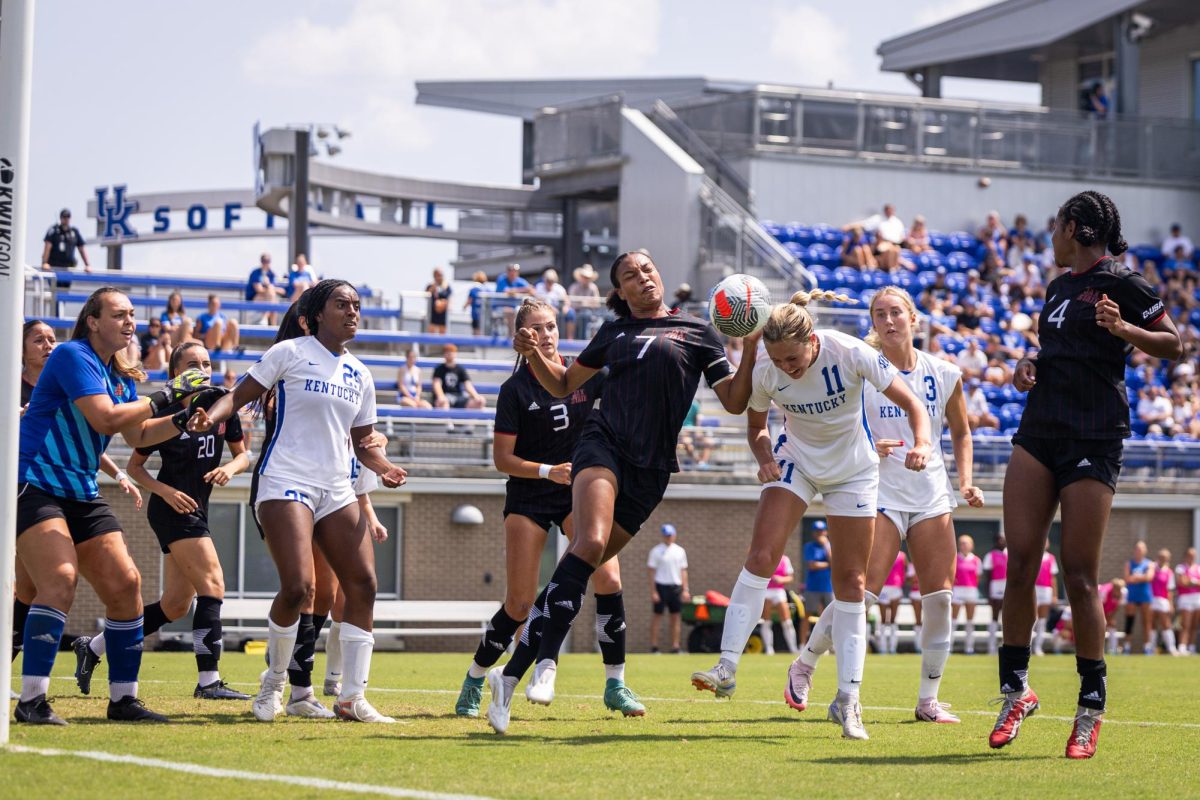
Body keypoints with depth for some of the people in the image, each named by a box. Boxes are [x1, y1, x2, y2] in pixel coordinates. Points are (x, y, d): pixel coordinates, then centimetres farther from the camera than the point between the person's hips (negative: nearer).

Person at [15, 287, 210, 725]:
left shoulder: (121, 374, 14)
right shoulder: (73, 356, -13)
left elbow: (137, 434, 23)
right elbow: (105, 418, -22)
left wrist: (183, 418, 7)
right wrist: (163, 397, -14)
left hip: (81, 493, 9)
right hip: (34, 487, -9)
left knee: (125, 583, 3)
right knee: (61, 579, -25)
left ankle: (123, 699, 13)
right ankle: (31, 700, -24)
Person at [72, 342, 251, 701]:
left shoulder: (221, 402, 3)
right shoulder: (165, 411, -10)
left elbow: (243, 454, 11)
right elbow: (135, 465, -2)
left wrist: (231, 467, -11)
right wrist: (166, 491, -16)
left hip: (196, 510, 7)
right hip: (171, 508, -7)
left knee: (175, 605, 9)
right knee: (212, 584, -18)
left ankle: (93, 647, 22)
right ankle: (208, 681, -19)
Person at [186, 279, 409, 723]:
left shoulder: (359, 374, 15)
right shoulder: (290, 352, -2)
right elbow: (240, 394, -2)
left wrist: (383, 467, 1)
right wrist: (212, 415, -22)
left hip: (336, 490, 6)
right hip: (285, 484, -6)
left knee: (363, 584, -4)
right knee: (297, 587, -18)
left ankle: (352, 697, 4)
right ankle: (274, 682, 7)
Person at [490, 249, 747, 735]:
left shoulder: (698, 331, 11)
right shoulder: (613, 332, 17)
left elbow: (734, 402, 7)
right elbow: (563, 384, 26)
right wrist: (533, 354, 8)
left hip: (650, 470, 0)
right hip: (603, 443, 0)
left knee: (584, 566, -2)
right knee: (591, 540, -28)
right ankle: (546, 663, -31)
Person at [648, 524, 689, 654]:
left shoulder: (680, 551, 12)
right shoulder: (656, 551, -2)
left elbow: (683, 571, 14)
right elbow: (652, 572, -5)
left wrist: (685, 590, 6)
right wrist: (653, 592, -11)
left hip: (676, 587, 5)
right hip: (661, 586, -5)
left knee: (676, 616, 3)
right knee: (657, 615, -2)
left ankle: (675, 646, 7)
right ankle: (654, 646, -1)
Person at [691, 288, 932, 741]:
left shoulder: (852, 355, -26)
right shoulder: (766, 374, -19)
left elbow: (912, 404, -21)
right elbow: (755, 426, 0)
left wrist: (921, 443, -40)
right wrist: (764, 457, -21)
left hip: (853, 471, -1)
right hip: (796, 461, 1)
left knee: (850, 581, -2)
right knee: (761, 556, -18)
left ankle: (848, 700, 2)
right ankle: (727, 668, -17)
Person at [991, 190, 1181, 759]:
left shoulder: (1119, 283, -4)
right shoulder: (1058, 286, 19)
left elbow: (1173, 345, -4)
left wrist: (1122, 328, -20)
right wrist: (1029, 364, 10)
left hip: (1094, 440, -7)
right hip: (1039, 432, 7)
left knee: (1079, 575, -6)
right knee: (1019, 563, -2)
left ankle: (1091, 708, 3)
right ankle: (1015, 688, 7)